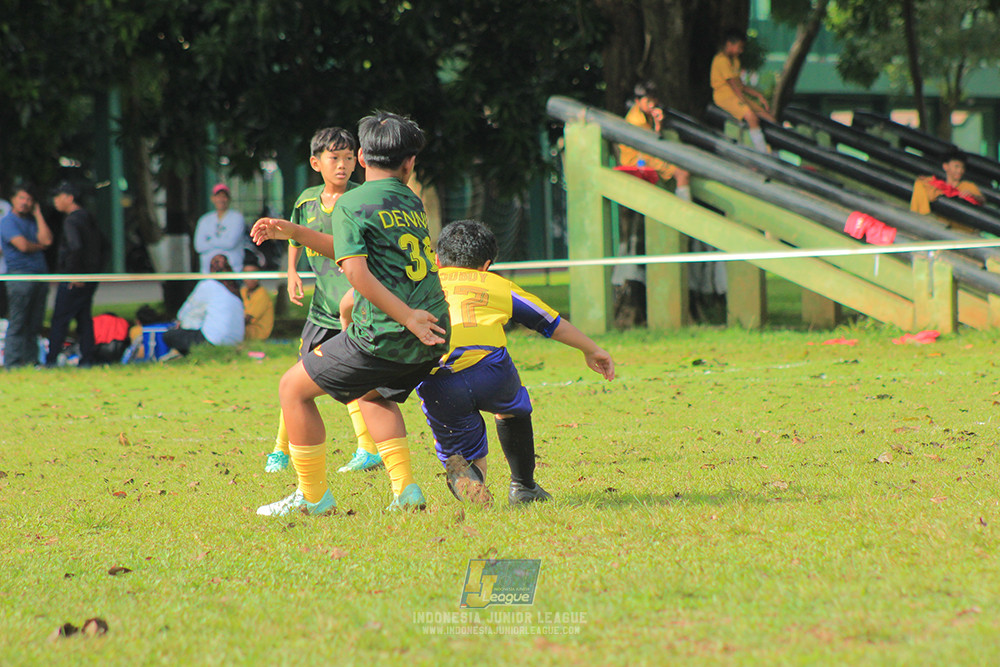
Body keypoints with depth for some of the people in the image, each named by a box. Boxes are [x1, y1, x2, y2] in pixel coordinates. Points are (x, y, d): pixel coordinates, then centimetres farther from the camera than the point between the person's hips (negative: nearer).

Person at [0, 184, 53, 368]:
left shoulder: (32, 221, 19)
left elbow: (47, 240, 2)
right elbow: (23, 245, -14)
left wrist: (38, 214, 6)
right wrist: (40, 246, 5)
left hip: (40, 275, 7)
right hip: (20, 274, -7)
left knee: (35, 323, 5)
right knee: (17, 323, -8)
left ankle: (31, 360, 8)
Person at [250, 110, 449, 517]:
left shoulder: (351, 205, -3)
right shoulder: (412, 202, 16)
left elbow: (358, 273, -17)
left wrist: (406, 317, -20)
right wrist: (295, 233, 26)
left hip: (384, 335, -7)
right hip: (433, 336, 7)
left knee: (294, 389, 10)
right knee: (372, 393, 32)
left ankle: (313, 496, 13)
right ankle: (406, 490, 18)